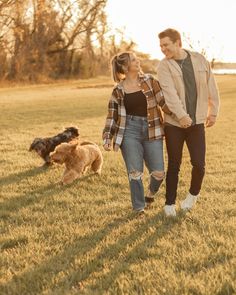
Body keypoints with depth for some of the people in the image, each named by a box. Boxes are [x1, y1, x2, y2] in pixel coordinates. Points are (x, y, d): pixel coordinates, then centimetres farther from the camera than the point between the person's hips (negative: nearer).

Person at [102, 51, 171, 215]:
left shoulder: (150, 80, 4)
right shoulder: (118, 90, 1)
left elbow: (163, 102, 1)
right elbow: (112, 115, 5)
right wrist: (107, 137, -3)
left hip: (152, 131, 1)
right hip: (130, 131, -1)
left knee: (158, 173, 1)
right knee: (135, 172, -4)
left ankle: (151, 193, 34)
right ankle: (139, 207, 14)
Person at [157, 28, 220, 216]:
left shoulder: (200, 60, 3)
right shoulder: (164, 66, -6)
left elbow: (211, 87, 8)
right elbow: (169, 93, -18)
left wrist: (213, 112, 7)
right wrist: (181, 115, -29)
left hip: (197, 123, 1)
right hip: (174, 123, -1)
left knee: (199, 164, -2)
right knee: (174, 165, 4)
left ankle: (194, 193, 27)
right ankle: (170, 203, 20)